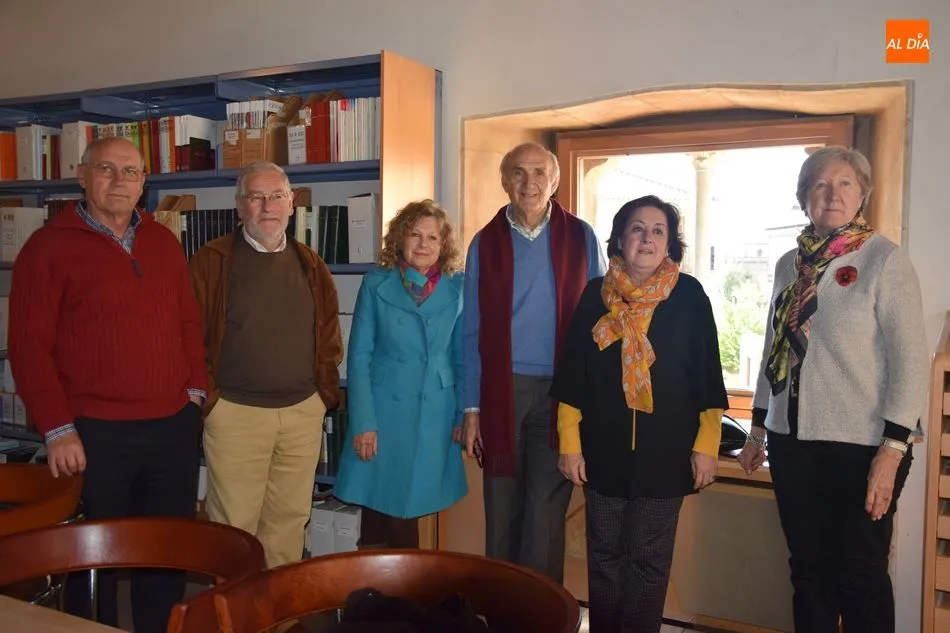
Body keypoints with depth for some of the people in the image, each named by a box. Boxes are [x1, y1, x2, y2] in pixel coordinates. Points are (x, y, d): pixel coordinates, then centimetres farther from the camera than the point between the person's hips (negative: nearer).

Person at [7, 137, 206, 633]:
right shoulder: (49, 246, -4)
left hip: (173, 426, 5)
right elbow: (29, 345, -8)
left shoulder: (163, 242, 12)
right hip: (94, 432, -4)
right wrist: (57, 429, -12)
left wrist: (194, 389, 6)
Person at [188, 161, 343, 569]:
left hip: (303, 412, 4)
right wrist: (209, 397, -7)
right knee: (234, 524, 2)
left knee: (290, 519, 12)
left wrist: (325, 394, 6)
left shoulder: (310, 266, 11)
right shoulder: (211, 261, -2)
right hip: (235, 413, -4)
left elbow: (329, 337, 14)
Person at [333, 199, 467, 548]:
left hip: (434, 415, 1)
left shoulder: (457, 288, 2)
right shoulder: (376, 284, 0)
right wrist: (363, 423, -9)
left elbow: (462, 356, 5)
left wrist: (465, 414, 0)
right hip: (384, 413, -1)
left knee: (408, 508, 10)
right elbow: (359, 356, -2)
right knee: (378, 508, 6)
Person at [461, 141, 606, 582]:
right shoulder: (486, 243, 5)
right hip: (501, 390, 1)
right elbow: (473, 331, 5)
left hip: (560, 391, -1)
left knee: (545, 512, 1)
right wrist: (471, 408, 1)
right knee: (501, 509, 11)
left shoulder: (580, 238, 3)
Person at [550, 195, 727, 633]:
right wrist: (569, 443, -2)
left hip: (665, 451, -1)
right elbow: (572, 373, 1)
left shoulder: (689, 296, -2)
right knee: (605, 556, 13)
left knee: (649, 560, 9)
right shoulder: (596, 294, 1)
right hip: (604, 449, 1)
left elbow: (707, 376, -1)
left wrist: (706, 446, -4)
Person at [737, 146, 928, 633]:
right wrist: (758, 430, 15)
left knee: (860, 575, 6)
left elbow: (912, 361, -11)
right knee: (808, 569, 13)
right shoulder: (789, 264, 8)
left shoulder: (885, 260, -7)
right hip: (793, 442, 5)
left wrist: (892, 450, -16)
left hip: (860, 447, -4)